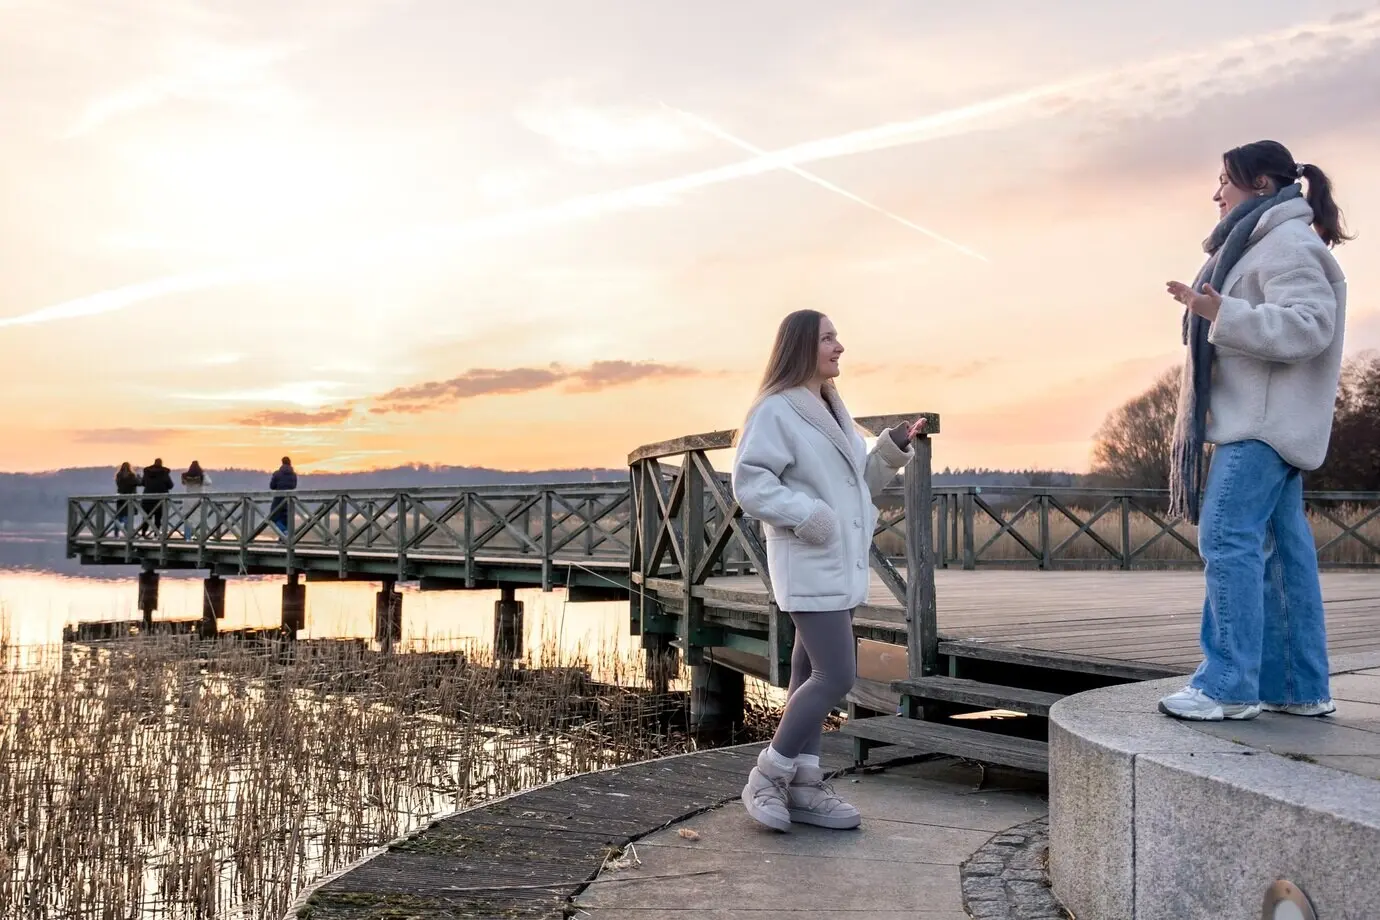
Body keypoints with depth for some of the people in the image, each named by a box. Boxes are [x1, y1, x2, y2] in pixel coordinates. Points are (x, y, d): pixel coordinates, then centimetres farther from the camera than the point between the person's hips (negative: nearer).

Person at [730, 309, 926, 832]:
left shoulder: (832, 411, 17)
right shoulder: (776, 410, -11)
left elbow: (859, 481, 22)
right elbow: (749, 483, -17)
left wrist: (893, 449, 7)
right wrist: (806, 514, -24)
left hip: (841, 563, 9)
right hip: (808, 563, -9)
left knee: (814, 674, 11)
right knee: (837, 676, -12)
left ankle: (803, 785, 18)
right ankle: (765, 779, 1)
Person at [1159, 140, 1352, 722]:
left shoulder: (1288, 242, -8)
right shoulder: (1265, 244, 25)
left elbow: (1307, 325, -20)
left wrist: (1224, 315, -26)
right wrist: (1208, 308, 26)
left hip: (1264, 421, -11)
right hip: (1263, 420, 11)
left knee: (1228, 540, -14)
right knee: (1284, 549, 8)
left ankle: (1228, 686, -13)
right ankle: (1300, 688, 10)